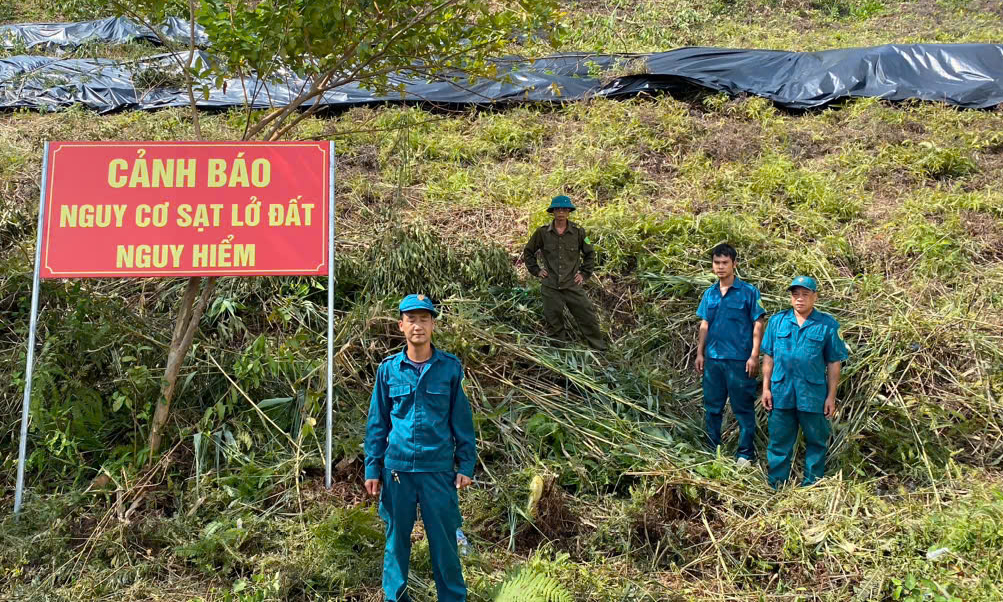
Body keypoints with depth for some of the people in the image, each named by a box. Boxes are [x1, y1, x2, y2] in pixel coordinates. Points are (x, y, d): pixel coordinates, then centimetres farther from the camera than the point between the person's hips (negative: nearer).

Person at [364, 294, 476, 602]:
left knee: (443, 539, 6)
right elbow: (377, 423, 6)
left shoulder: (450, 367, -2)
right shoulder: (388, 369, 1)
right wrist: (372, 468, 4)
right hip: (398, 468, 1)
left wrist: (466, 465, 0)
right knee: (397, 537, 12)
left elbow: (462, 420, 2)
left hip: (439, 469, -1)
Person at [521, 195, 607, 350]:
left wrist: (585, 273, 6)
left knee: (588, 319, 2)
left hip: (572, 285, 0)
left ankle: (600, 349, 16)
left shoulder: (578, 232, -1)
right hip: (551, 287, 0)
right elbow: (528, 252, 12)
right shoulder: (542, 232, -2)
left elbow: (590, 253, 13)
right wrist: (536, 270, 5)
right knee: (555, 323, 8)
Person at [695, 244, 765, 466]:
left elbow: (758, 325, -5)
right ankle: (712, 452, 25)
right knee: (712, 407, 13)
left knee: (743, 408, 2)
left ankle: (746, 455, 12)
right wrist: (700, 353, 10)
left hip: (739, 359, -5)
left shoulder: (748, 291, -5)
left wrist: (754, 356, -11)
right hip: (713, 359, 5)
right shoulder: (710, 293, 10)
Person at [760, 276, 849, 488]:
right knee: (779, 441, 9)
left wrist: (831, 397, -2)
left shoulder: (827, 325, -1)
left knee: (816, 442, 10)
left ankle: (811, 487, 23)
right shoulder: (777, 321, 4)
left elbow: (834, 363, 0)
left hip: (813, 395, -1)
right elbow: (768, 357, 7)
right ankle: (776, 486, 19)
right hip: (781, 393, 1)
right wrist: (766, 388, 2)